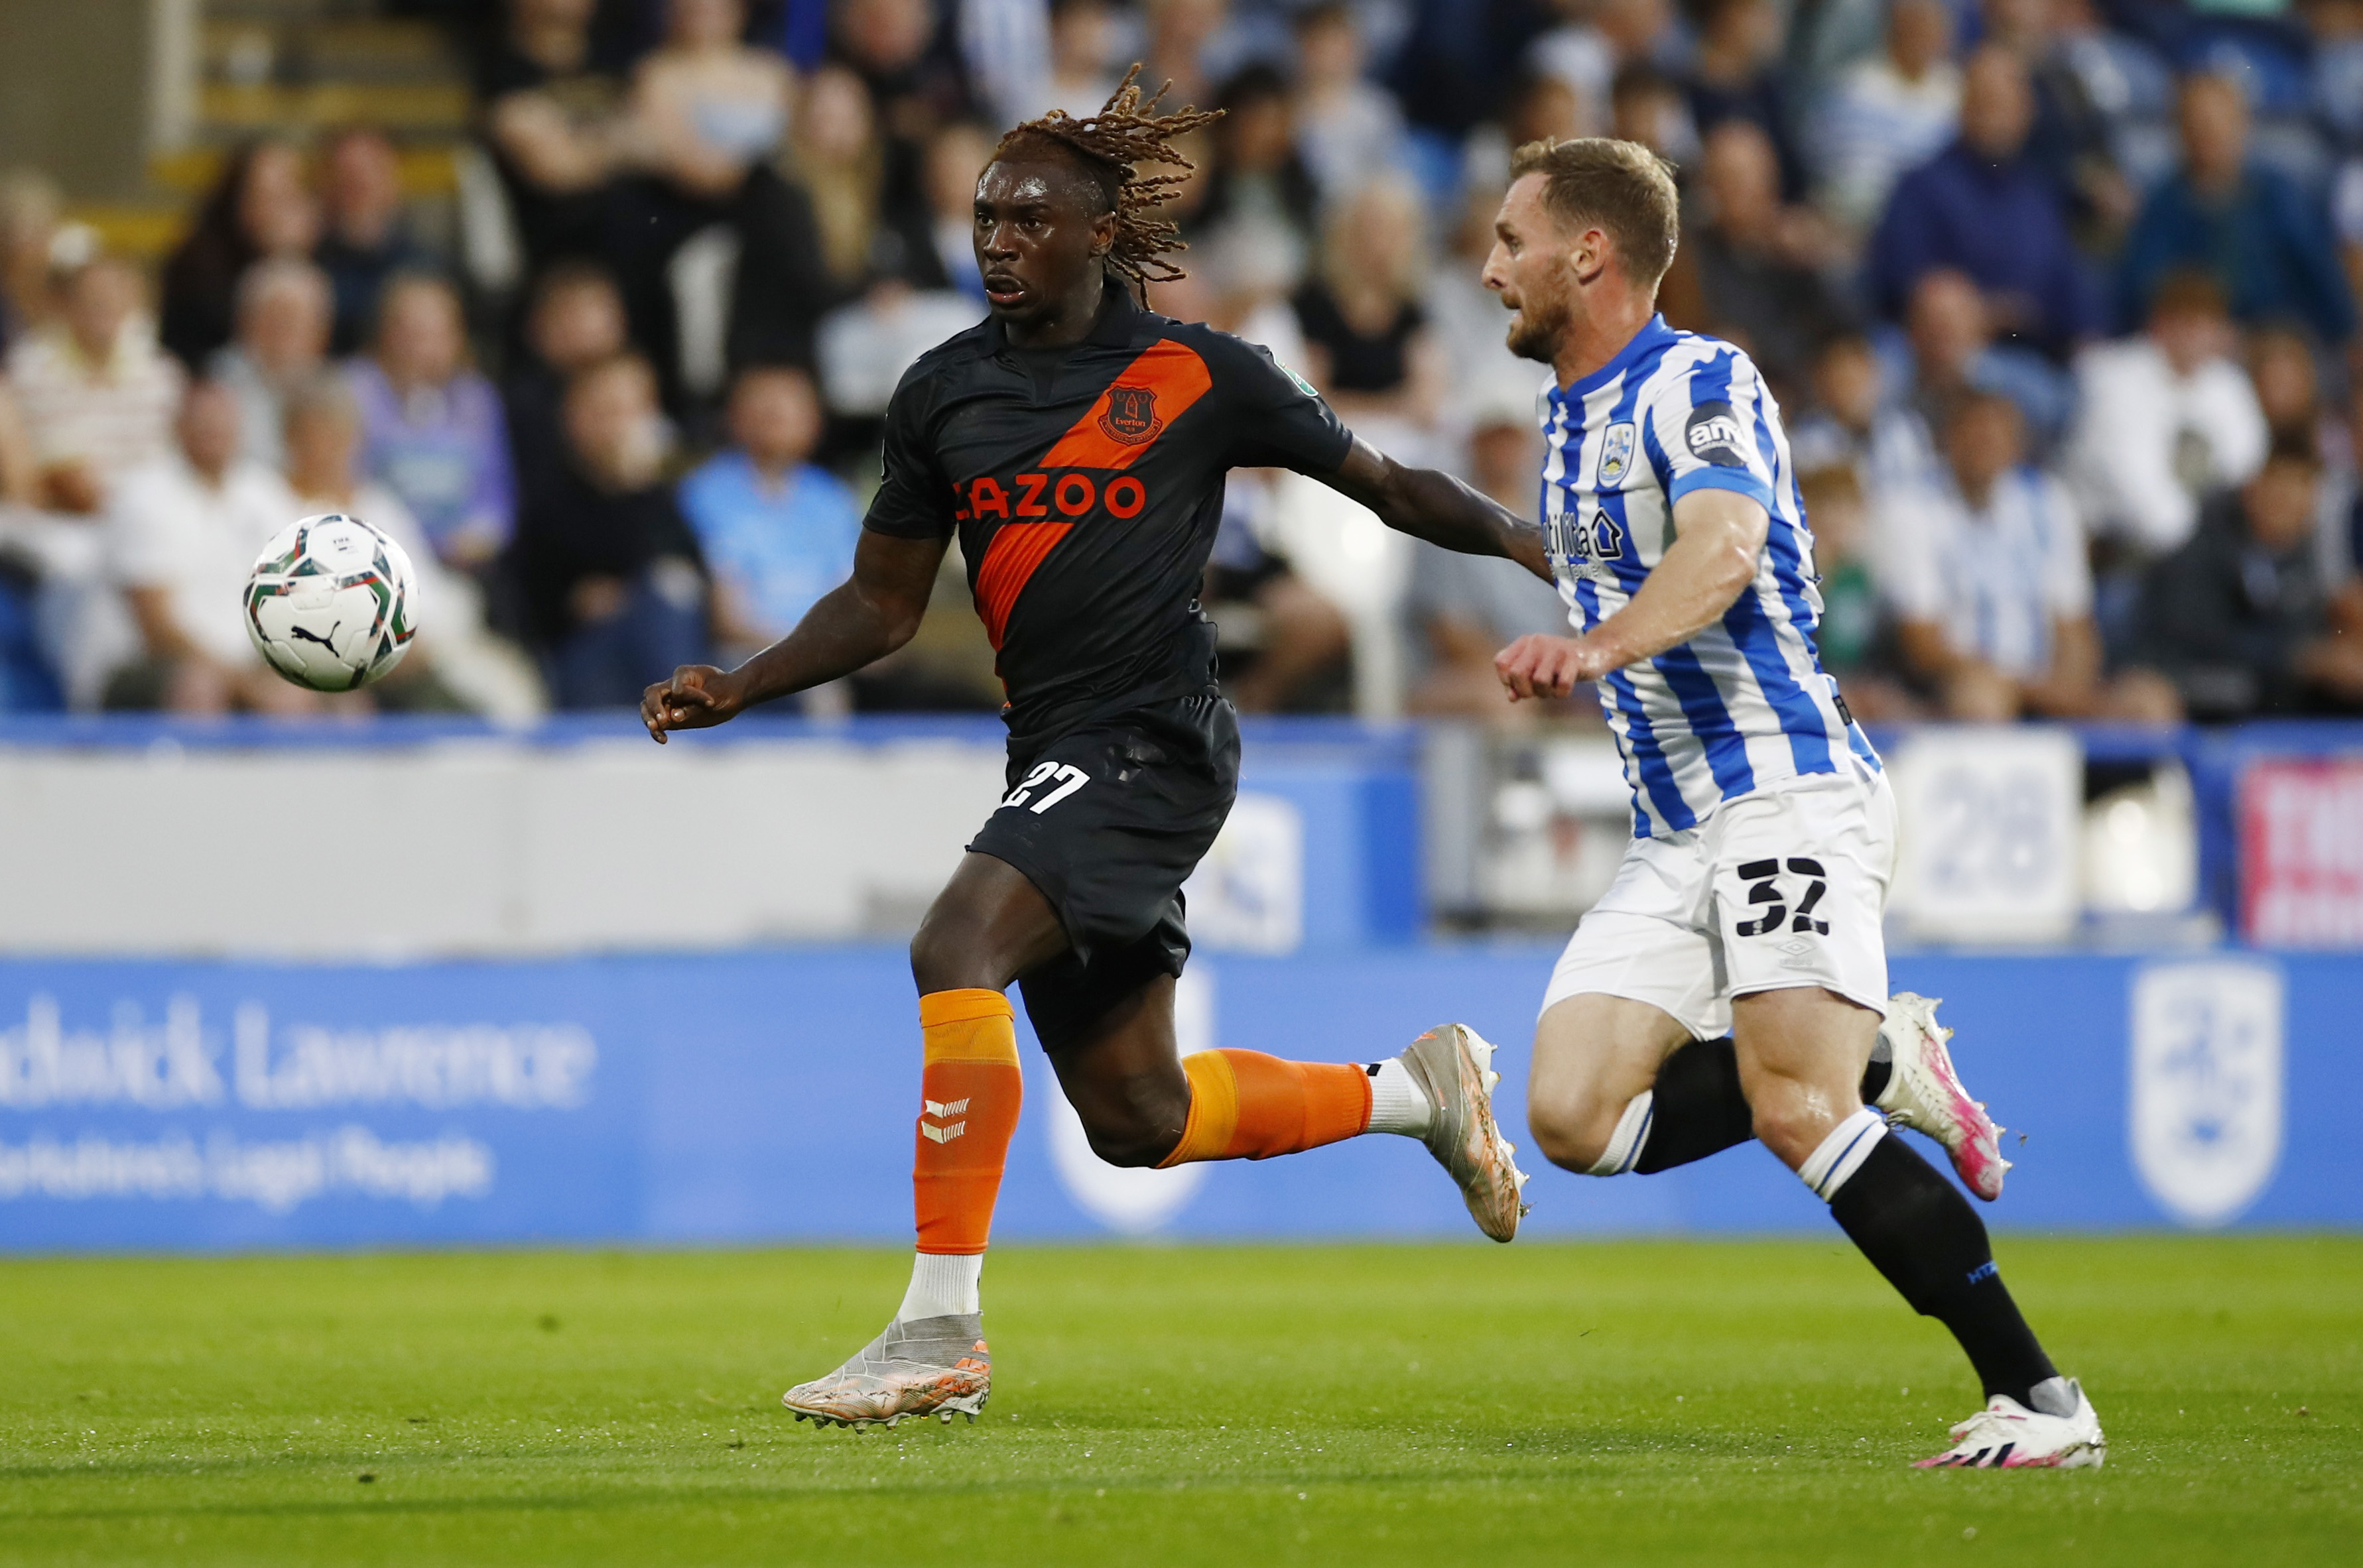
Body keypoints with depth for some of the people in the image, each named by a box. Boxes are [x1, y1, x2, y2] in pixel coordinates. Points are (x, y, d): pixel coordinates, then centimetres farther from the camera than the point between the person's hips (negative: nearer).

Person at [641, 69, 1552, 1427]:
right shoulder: (946, 392, 10)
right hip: (1055, 755, 7)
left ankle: (940, 1332, -27)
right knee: (1137, 1120, 10)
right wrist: (738, 689, 4)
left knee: (958, 945, -28)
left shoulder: (1195, 376, -2)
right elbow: (884, 604, 17)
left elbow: (1386, 486, 8)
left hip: (1154, 740, -7)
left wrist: (1539, 549, -1)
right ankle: (1416, 1089, 35)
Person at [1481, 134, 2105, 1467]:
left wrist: (1595, 646, -46)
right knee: (1574, 1116, -10)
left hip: (1789, 790, -8)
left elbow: (1721, 551, -29)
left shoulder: (1704, 383, -9)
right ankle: (1876, 1068, 6)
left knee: (1794, 1111, -23)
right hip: (1674, 835, 8)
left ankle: (2039, 1399, -18)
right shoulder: (1568, 420, 19)